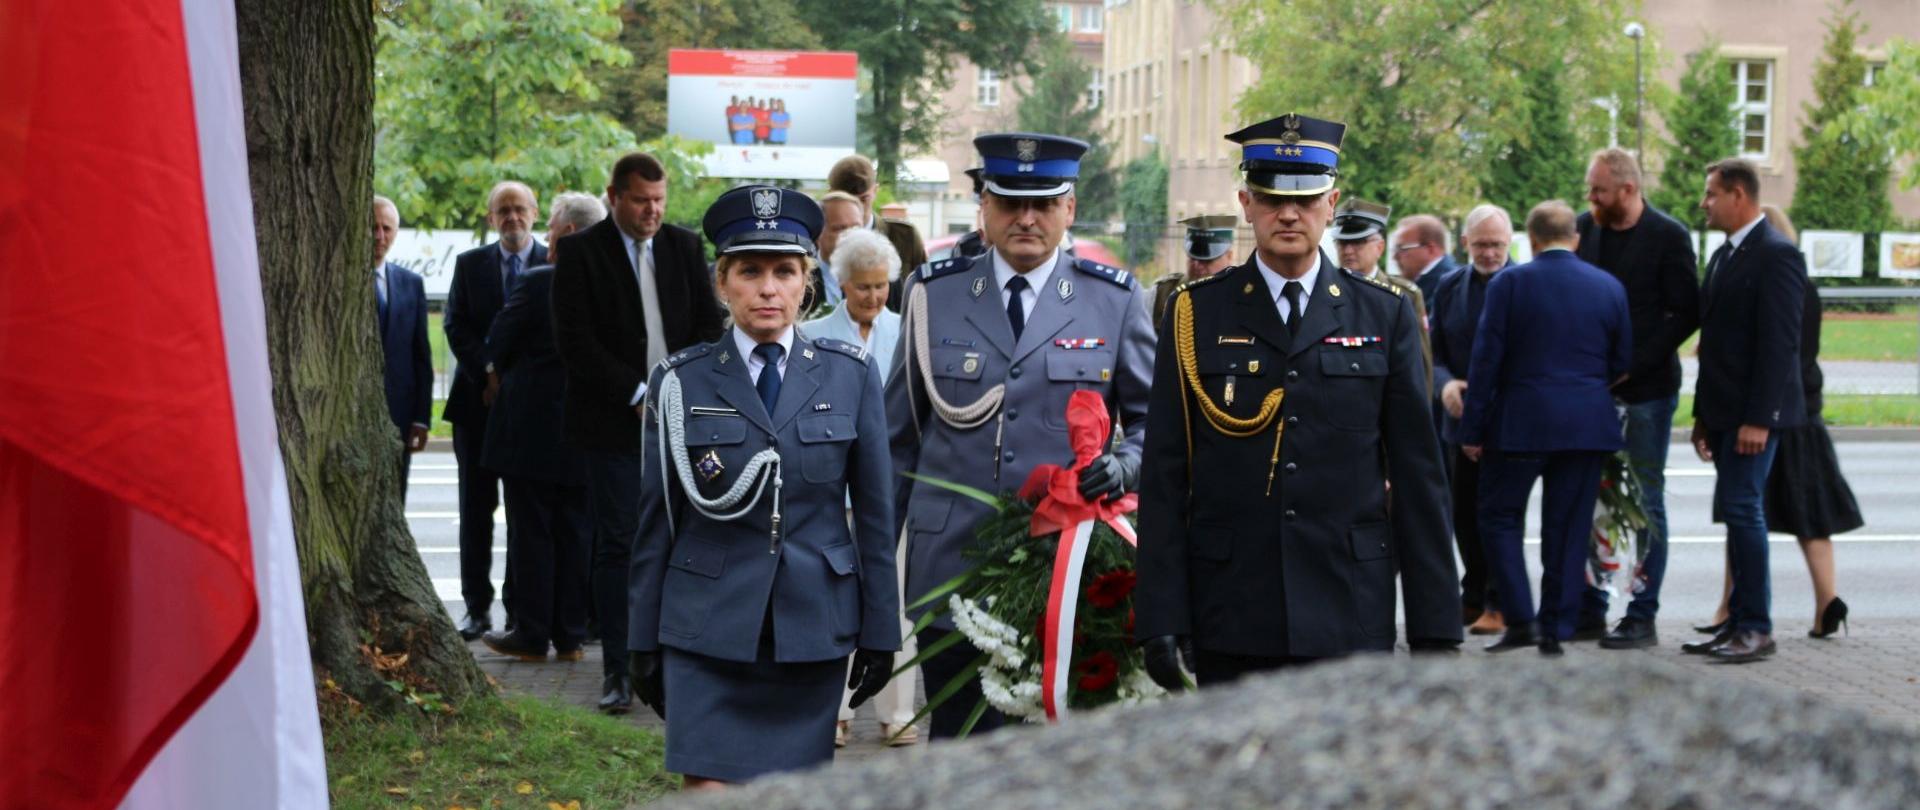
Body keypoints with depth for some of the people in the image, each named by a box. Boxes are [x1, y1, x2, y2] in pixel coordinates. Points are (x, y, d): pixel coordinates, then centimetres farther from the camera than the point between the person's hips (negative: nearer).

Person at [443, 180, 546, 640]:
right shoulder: (469, 264, 9)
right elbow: (456, 326, 2)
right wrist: (489, 372, -11)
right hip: (478, 400, 2)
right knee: (476, 508, 4)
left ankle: (520, 606, 8)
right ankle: (478, 607, 8)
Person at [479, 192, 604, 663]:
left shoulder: (538, 284, -16)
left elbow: (498, 346, -6)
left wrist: (510, 373, 14)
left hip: (531, 426, -5)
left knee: (531, 533, 3)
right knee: (576, 533, 11)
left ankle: (531, 634, 8)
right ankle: (570, 635, 15)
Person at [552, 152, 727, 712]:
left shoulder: (685, 247, 11)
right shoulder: (581, 253, -2)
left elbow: (710, 326, 10)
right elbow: (575, 341, -8)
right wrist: (638, 396, -11)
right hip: (615, 420, -3)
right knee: (618, 544, -3)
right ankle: (617, 670, 2)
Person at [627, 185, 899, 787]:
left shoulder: (850, 375, 2)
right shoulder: (681, 382, 1)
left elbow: (874, 510, 5)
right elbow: (655, 520, 5)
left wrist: (880, 631, 5)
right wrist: (644, 642, 5)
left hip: (813, 626, 1)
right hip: (709, 625, -1)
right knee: (709, 789, -7)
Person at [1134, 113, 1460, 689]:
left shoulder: (1385, 315, 7)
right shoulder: (1197, 313, 5)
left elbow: (1418, 478, 6)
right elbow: (1164, 479, 3)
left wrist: (1434, 626, 3)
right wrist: (1161, 618, -4)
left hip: (1350, 621, 0)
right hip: (1231, 623, 0)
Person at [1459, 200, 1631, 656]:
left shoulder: (1509, 283, -6)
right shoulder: (1609, 287, 4)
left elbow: (1487, 360, -7)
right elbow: (1622, 363, 9)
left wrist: (1472, 429, -2)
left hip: (1521, 422, -3)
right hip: (1589, 425, 3)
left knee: (1499, 516, 8)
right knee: (1569, 526, 8)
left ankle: (1521, 619, -2)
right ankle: (1556, 629, 9)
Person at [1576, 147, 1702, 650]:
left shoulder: (1669, 237, -8)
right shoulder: (1585, 228, 6)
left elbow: (1685, 315, -9)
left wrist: (1633, 363, -16)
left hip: (1646, 387, -5)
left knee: (1646, 502, 1)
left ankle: (1642, 617, 6)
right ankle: (1589, 611, 14)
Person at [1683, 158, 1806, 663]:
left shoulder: (1776, 255, -12)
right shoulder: (1724, 256, 17)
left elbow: (1780, 343, -18)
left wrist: (1759, 418, -22)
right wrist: (1703, 414, 18)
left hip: (1753, 413, -9)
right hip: (1725, 412, 9)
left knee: (1740, 509, -11)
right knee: (1742, 513, 10)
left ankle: (1756, 627, -7)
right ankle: (1741, 623, 14)